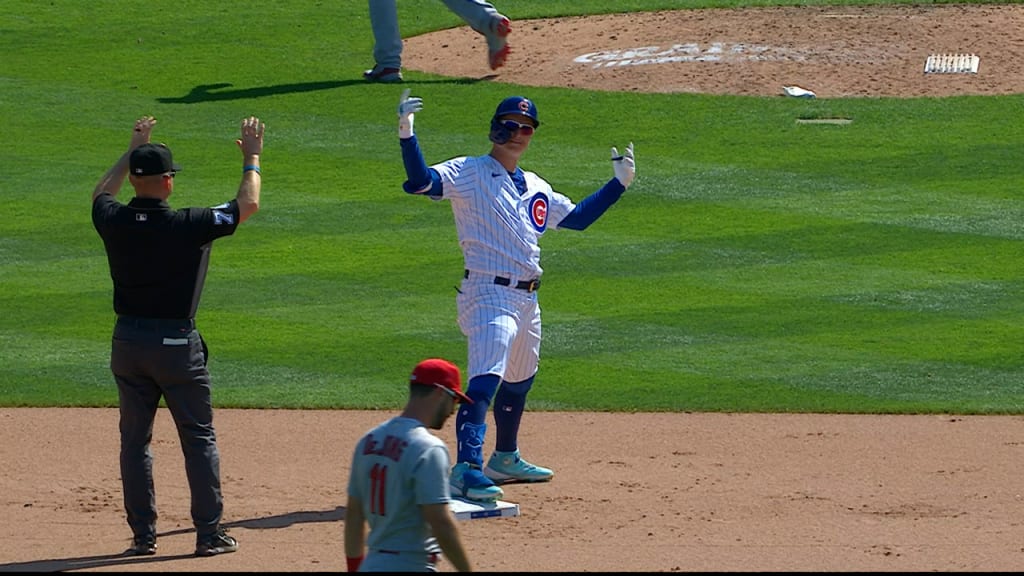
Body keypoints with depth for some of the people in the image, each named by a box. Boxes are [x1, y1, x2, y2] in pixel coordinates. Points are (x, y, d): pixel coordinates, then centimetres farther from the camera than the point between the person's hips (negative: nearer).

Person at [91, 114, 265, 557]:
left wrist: (133, 150, 30)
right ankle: (209, 534, 5)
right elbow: (248, 204, -6)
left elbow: (101, 193, 21)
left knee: (135, 439, 12)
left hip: (127, 343, 4)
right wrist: (252, 157, 9)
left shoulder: (113, 221, -5)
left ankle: (143, 535, 11)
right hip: (176, 345, -4)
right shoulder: (187, 226, -16)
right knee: (199, 439, 6)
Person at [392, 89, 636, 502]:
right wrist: (407, 135, -35)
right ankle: (467, 468, -32)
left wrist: (619, 184, 25)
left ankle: (505, 460, 40)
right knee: (485, 379, -23)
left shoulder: (536, 189, 17)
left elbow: (577, 218, 28)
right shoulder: (467, 173, -5)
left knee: (520, 381, 22)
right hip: (489, 294, -8)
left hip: (527, 299, 8)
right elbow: (421, 182, -21)